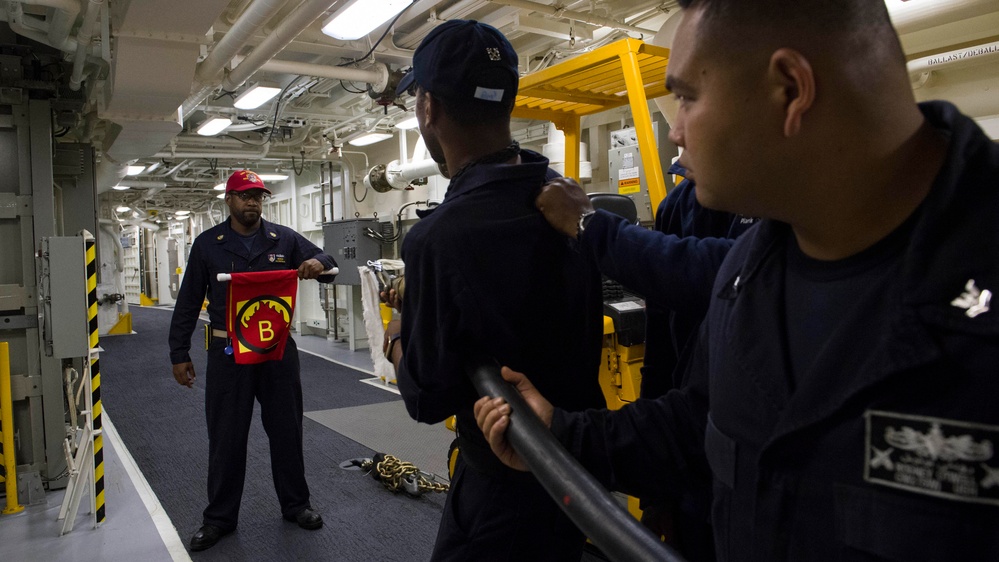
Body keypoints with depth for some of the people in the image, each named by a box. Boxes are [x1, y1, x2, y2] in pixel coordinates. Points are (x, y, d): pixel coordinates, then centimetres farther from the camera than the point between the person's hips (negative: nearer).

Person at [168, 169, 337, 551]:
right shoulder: (207, 244, 2)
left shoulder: (284, 239, 3)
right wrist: (179, 354, 2)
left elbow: (324, 261, 5)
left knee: (287, 430, 11)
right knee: (226, 437, 8)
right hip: (228, 352, 0)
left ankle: (295, 504, 28)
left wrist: (318, 264, -20)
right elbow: (188, 302, 4)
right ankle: (220, 517, 24)